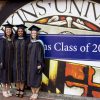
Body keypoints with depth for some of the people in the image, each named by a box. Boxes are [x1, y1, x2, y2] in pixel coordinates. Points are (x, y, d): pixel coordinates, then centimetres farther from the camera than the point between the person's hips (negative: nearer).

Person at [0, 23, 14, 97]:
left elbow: (13, 51, 9)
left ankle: (8, 90, 22)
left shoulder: (12, 40, 7)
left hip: (11, 61, 5)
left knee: (10, 75, 10)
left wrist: (13, 61, 5)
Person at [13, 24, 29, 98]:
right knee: (16, 75, 6)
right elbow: (13, 50, 6)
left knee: (22, 75, 3)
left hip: (23, 61, -2)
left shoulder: (26, 40, -1)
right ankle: (17, 90, 18)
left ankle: (22, 91, 13)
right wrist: (13, 60, -1)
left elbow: (28, 51, -3)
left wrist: (27, 60, -9)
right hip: (16, 61, 2)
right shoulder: (15, 40, 7)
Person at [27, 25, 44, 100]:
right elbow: (28, 54, 12)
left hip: (36, 63, -6)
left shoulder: (39, 43, -10)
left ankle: (36, 94, 16)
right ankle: (33, 93, 21)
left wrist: (39, 64, -17)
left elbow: (40, 54, -13)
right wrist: (28, 63, 10)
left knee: (36, 78, 2)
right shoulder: (30, 43, 8)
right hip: (30, 63, 6)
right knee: (31, 78, 9)